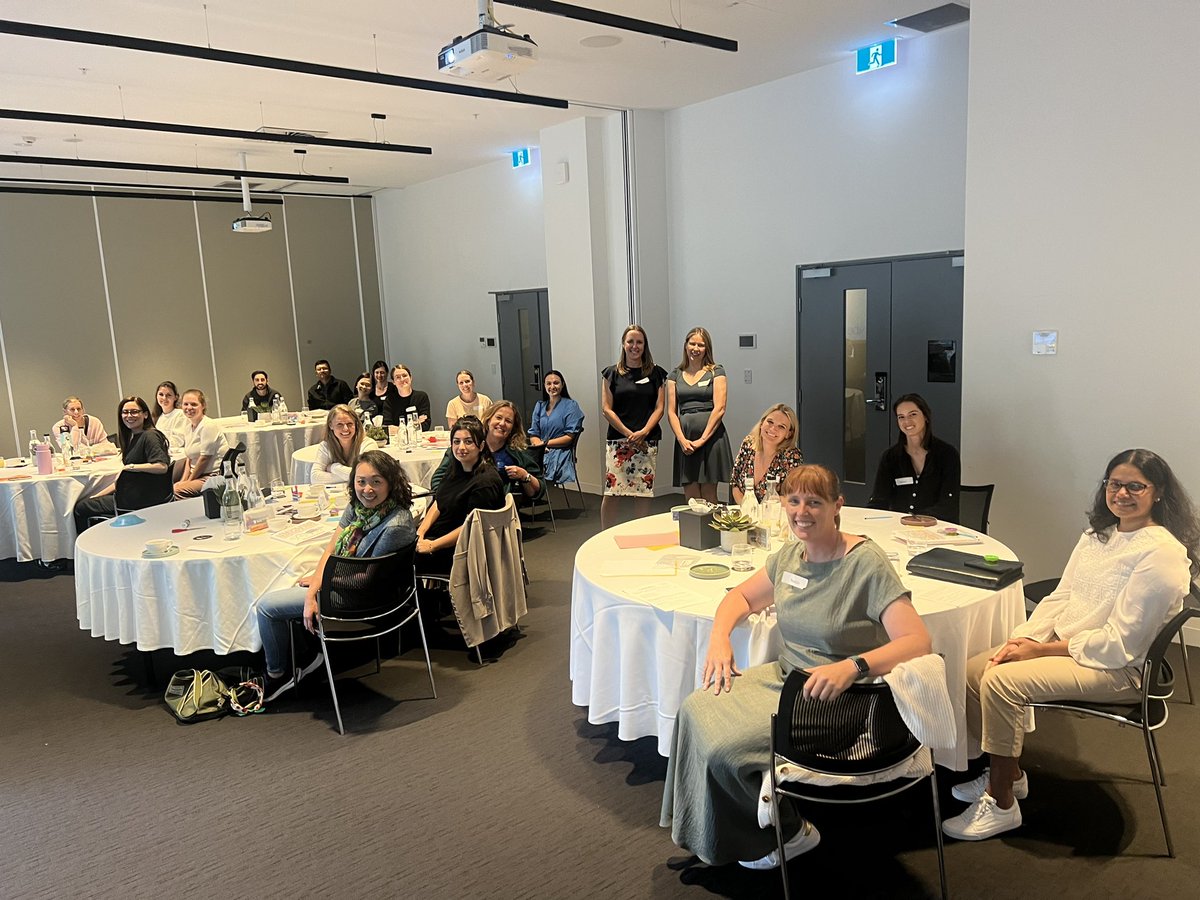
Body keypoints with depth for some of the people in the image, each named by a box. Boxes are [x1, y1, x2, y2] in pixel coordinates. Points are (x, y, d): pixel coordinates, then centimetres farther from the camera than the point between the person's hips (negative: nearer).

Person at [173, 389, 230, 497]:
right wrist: (183, 481, 1)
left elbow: (205, 458, -13)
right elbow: (189, 459, 16)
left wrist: (189, 481, -7)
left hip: (215, 475, -8)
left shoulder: (208, 426, -12)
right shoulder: (188, 428, 15)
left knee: (175, 490, -25)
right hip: (199, 475, 8)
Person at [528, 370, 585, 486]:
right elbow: (533, 435, 15)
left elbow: (570, 437, -1)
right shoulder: (539, 406, 21)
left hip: (560, 453, -4)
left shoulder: (571, 406, 6)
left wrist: (546, 443, -6)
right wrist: (539, 444, -8)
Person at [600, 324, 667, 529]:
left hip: (647, 441, 1)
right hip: (617, 440, -1)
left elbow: (659, 408, 5)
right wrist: (628, 434, -8)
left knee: (644, 492, 1)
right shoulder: (613, 373, 7)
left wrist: (643, 432, -10)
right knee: (612, 493, -6)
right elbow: (606, 408, 1)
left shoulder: (655, 373, 9)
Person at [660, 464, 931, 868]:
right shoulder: (790, 556, 2)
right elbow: (741, 596, 16)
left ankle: (789, 834, 12)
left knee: (726, 748, -18)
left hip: (835, 699, -7)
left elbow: (918, 641, -27)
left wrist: (852, 666, -42)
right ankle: (707, 832, 15)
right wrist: (719, 637, -3)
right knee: (695, 709, -7)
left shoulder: (866, 563, -20)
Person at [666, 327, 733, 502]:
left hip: (711, 437, -3)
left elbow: (719, 408, -5)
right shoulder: (675, 374, 13)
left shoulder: (716, 372, 4)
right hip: (685, 440, 3)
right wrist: (682, 439, -8)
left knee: (709, 497, 1)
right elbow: (671, 411, 7)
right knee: (690, 498, 2)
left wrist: (702, 440, -12)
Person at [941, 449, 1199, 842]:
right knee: (971, 672, -5)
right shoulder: (1098, 535, 9)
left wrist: (1041, 650, -18)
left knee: (1001, 682, -27)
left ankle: (1002, 805, -10)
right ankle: (1008, 773, 15)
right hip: (1063, 644, 8)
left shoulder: (1162, 553, -17)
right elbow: (1059, 598, 9)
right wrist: (1023, 639, -8)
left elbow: (1119, 642, -20)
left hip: (1118, 668, -8)